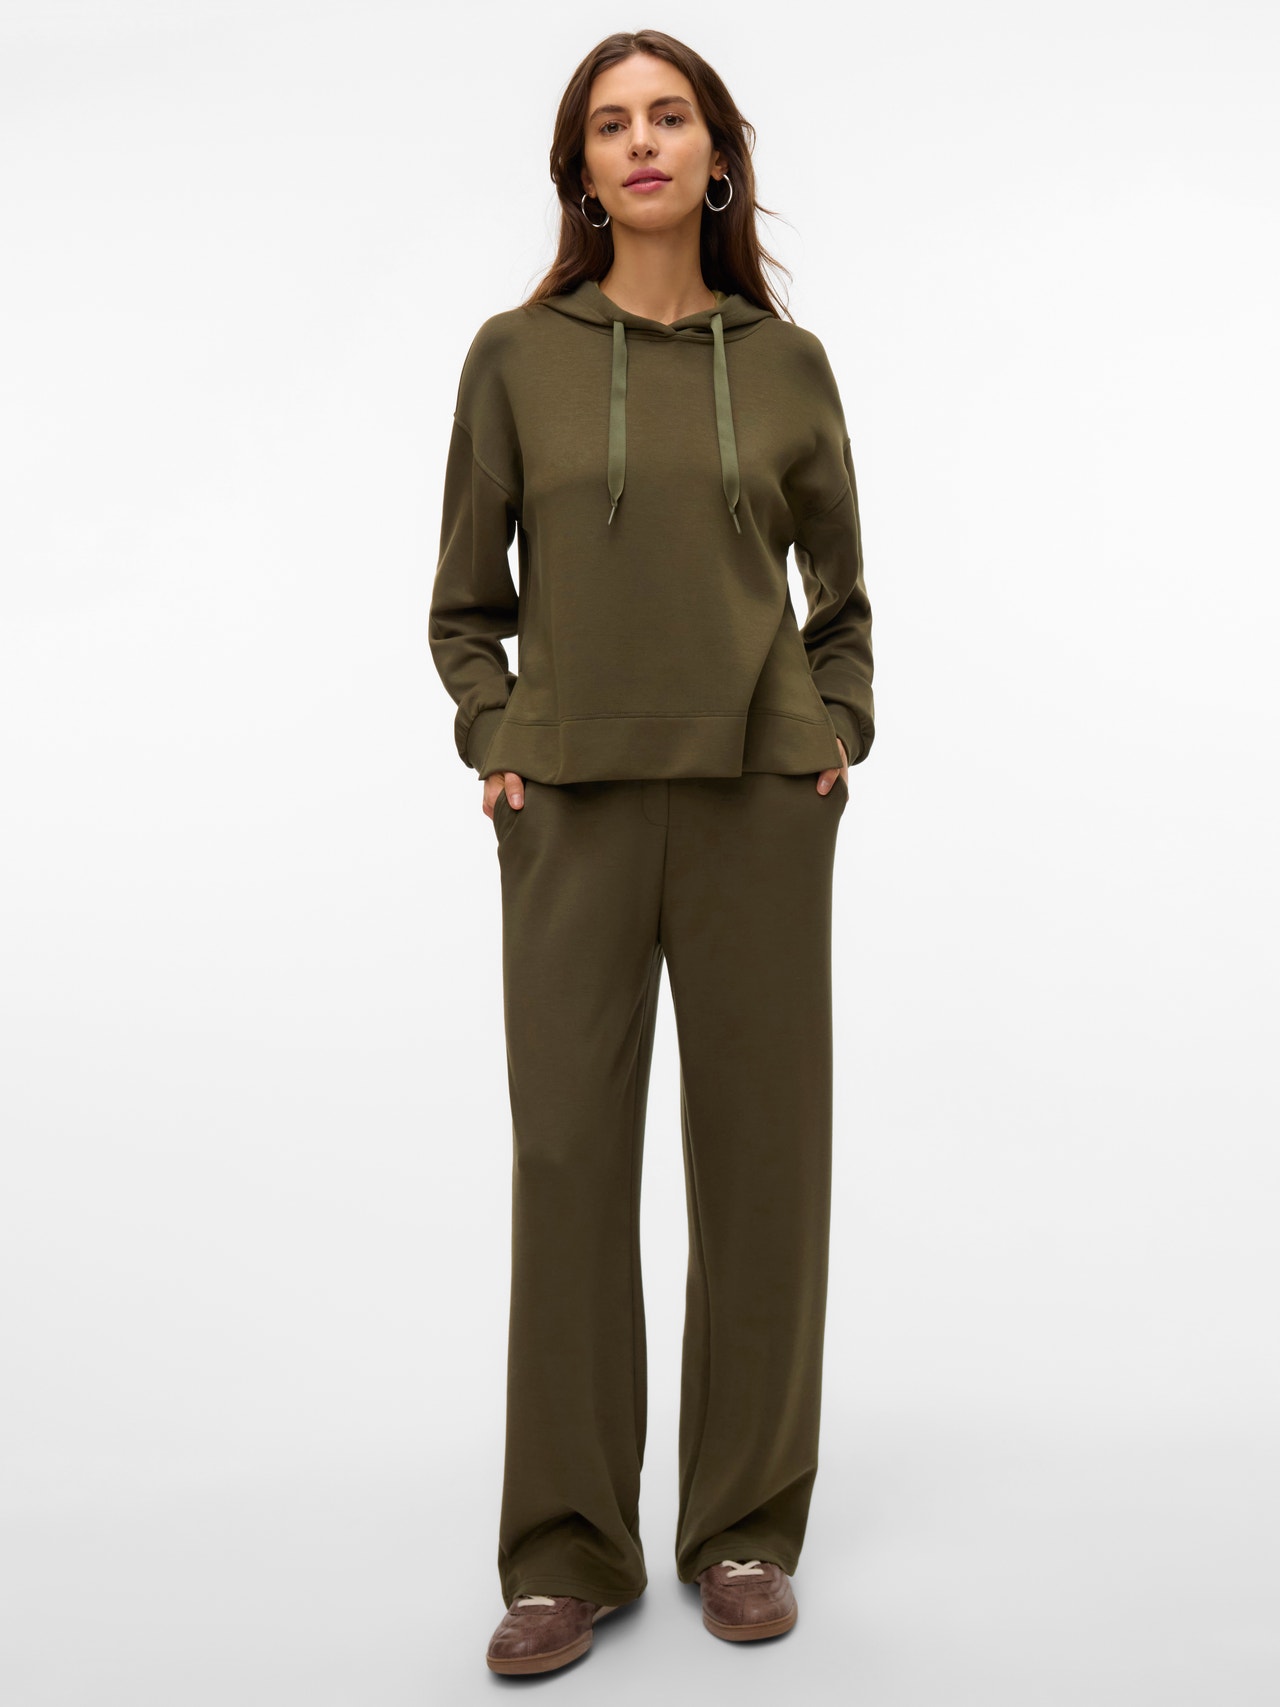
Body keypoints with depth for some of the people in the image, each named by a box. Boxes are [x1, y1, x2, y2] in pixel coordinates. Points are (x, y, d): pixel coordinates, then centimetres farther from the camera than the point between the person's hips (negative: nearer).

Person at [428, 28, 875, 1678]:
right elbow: (465, 598, 11)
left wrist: (840, 732, 3)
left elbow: (841, 590, 17)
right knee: (569, 1153, 0)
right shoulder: (516, 357, 5)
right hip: (574, 802, -1)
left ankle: (746, 1526, 20)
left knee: (761, 1145, 5)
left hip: (759, 800, 1)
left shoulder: (788, 364, 7)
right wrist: (491, 744, -2)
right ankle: (568, 1551, 13)